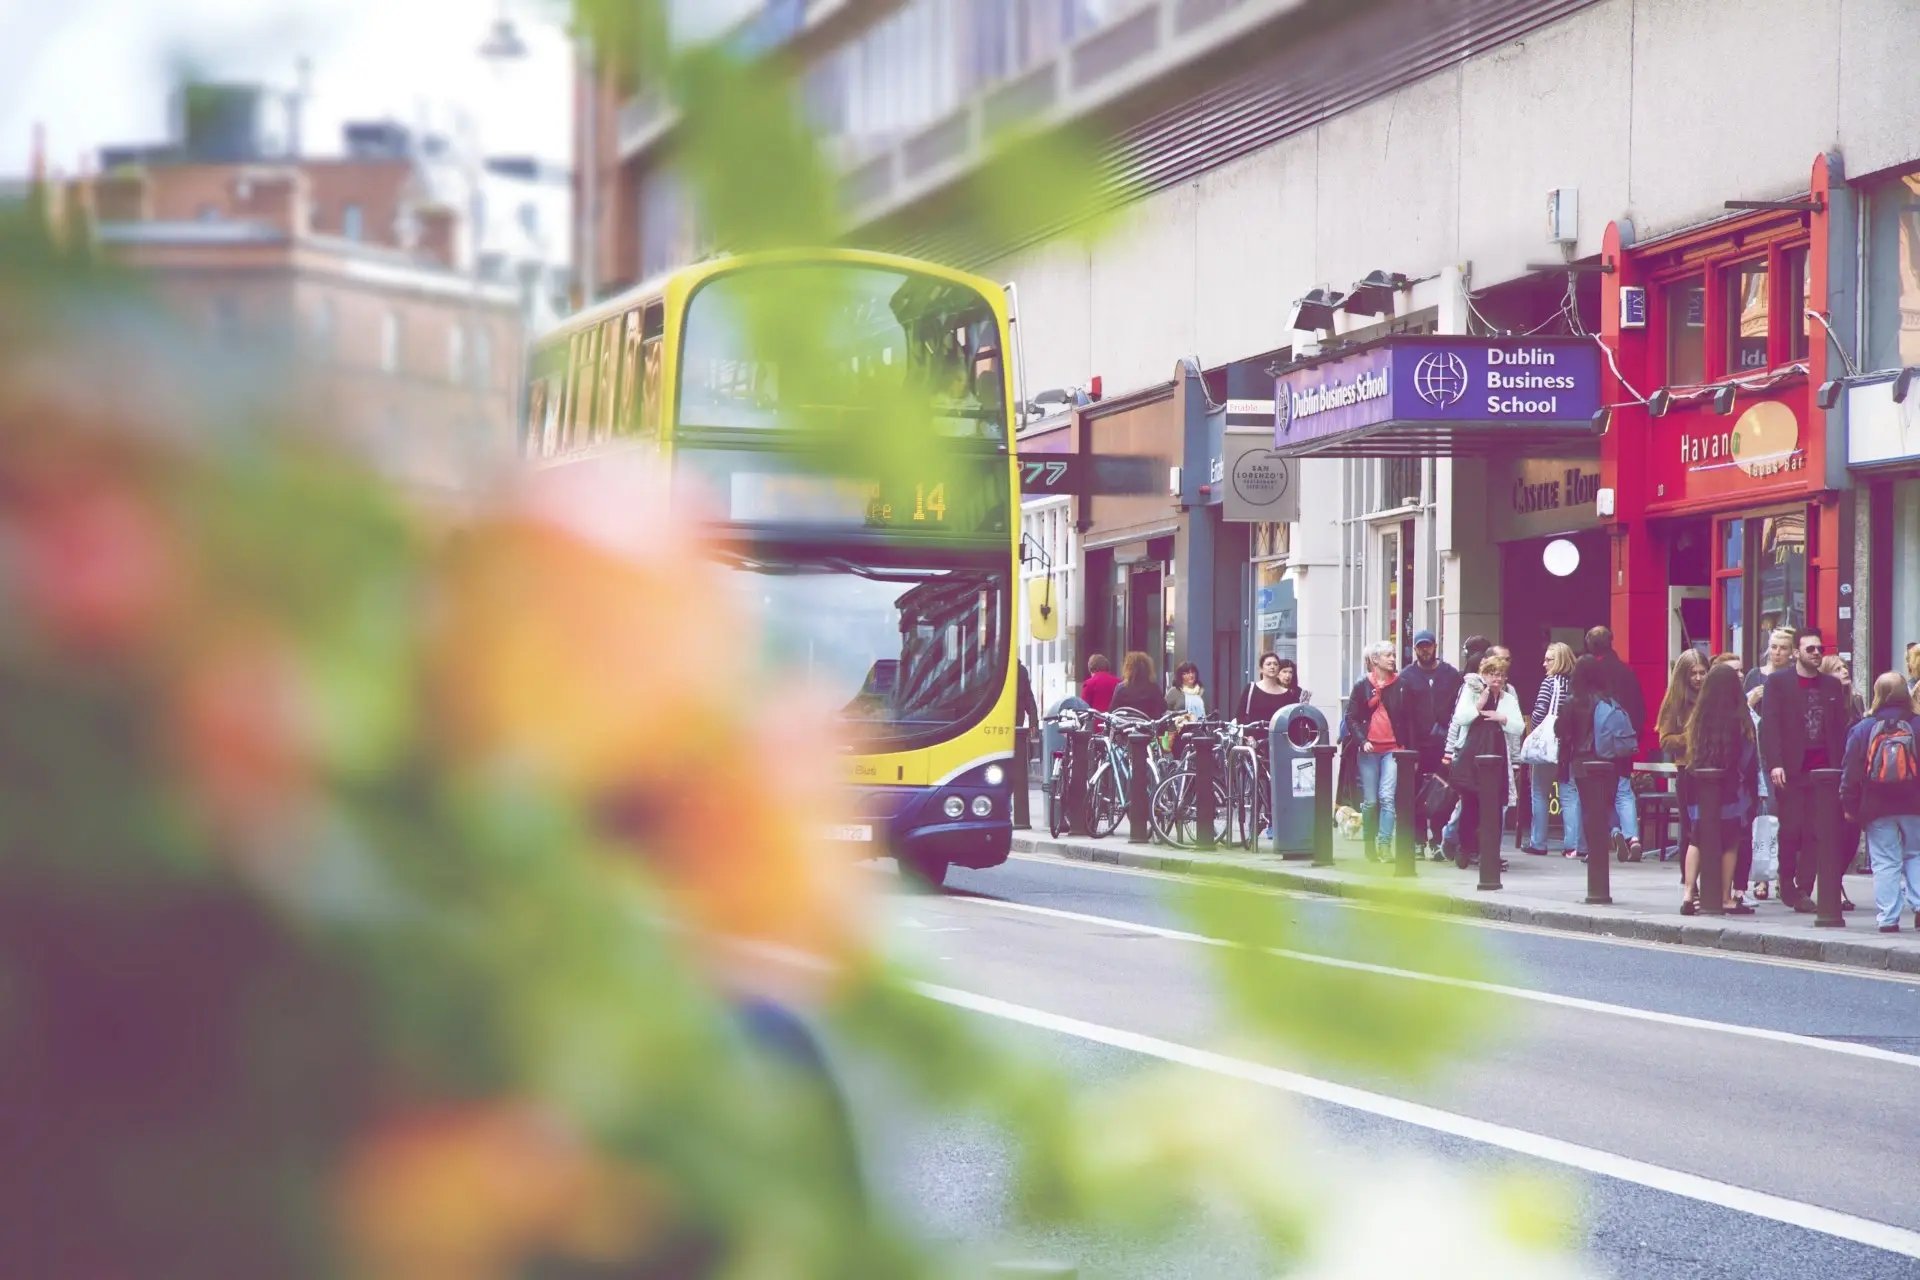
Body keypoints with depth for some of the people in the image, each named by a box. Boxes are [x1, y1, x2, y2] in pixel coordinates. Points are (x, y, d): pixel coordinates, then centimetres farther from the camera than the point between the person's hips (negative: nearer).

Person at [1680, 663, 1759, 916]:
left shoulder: (1697, 717, -2)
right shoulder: (1740, 720, -11)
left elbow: (1690, 752, 4)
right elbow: (1750, 757, -5)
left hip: (1699, 788, 3)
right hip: (1730, 790, -3)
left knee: (1697, 840, 11)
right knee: (1730, 844, 6)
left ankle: (1689, 893, 1)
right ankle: (1726, 898, 7)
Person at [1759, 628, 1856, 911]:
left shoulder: (1832, 686, 14)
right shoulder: (1777, 682, 3)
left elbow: (1840, 728, 14)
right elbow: (1769, 726, -4)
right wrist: (1774, 764, -14)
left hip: (1822, 768, 3)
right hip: (1790, 769, -3)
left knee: (1815, 833, -1)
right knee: (1791, 830, -3)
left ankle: (1803, 889, 3)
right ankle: (1787, 886, 8)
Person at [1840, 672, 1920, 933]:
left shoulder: (1862, 729, -4)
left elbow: (1851, 772, -2)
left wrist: (1849, 805, 7)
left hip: (1877, 807, -1)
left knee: (1885, 863, 1)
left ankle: (1888, 918, -3)